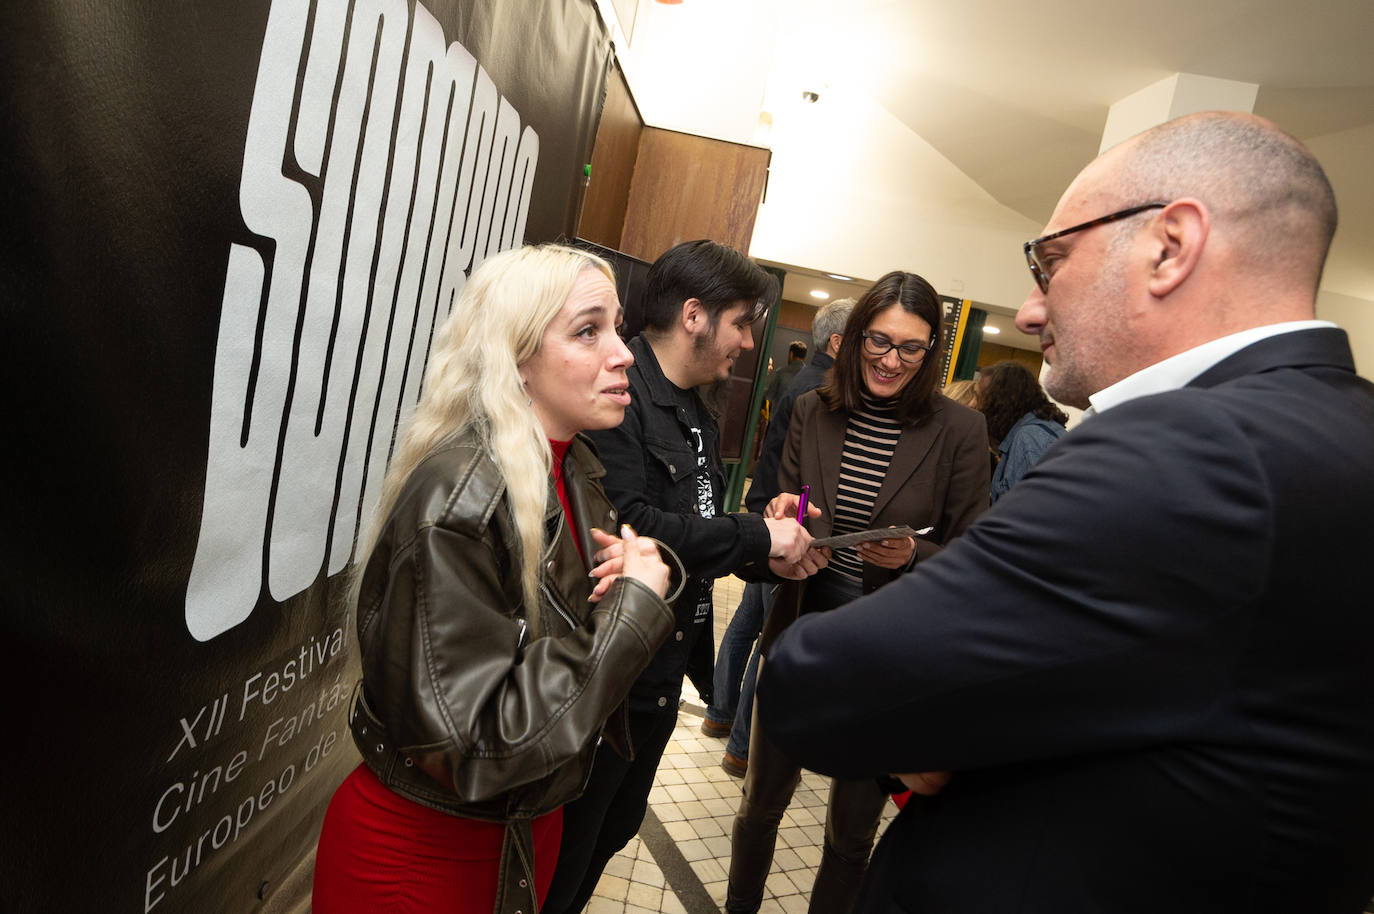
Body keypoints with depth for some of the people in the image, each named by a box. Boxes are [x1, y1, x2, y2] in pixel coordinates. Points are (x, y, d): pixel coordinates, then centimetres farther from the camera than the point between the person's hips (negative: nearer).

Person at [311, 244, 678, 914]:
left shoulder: (575, 471, -3)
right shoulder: (456, 503, -29)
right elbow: (470, 748, -31)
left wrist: (639, 580, -12)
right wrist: (633, 608, -27)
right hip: (422, 851, -7)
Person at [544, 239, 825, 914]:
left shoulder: (699, 418, 12)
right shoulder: (620, 391, -19)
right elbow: (624, 524, -31)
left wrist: (767, 559, -3)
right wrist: (755, 535, -21)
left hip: (661, 682, 10)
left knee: (611, 834, 26)